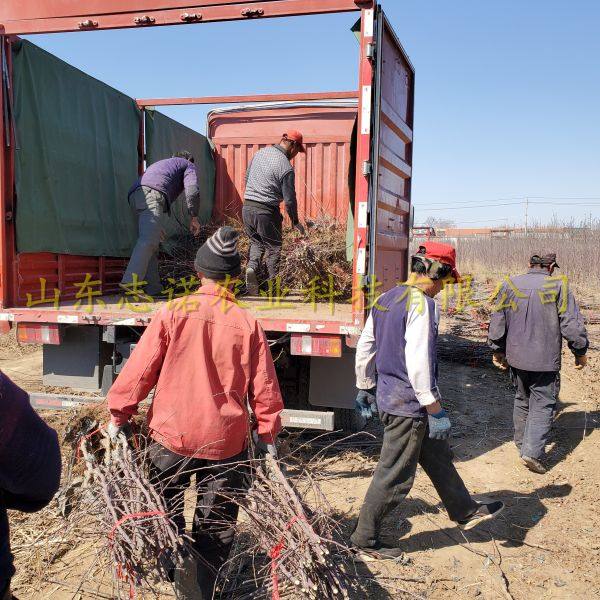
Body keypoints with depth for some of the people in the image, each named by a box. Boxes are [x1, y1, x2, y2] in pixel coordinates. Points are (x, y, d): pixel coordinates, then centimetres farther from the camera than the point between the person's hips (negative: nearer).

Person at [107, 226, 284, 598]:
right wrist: (269, 433, 9)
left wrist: (118, 415, 6)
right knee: (216, 526, 15)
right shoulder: (247, 323, -6)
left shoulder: (172, 312, -7)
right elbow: (264, 386, -4)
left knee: (163, 513, 23)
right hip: (226, 439, 0)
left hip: (173, 432, 1)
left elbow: (140, 368, -6)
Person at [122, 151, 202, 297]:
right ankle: (130, 283, -37)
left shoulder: (160, 164, 45)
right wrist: (194, 217, 10)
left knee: (152, 243, 12)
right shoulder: (188, 165, 24)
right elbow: (192, 191, 3)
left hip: (134, 194, 8)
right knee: (148, 240, -22)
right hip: (152, 193, -8)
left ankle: (153, 288, 9)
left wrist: (155, 225, 50)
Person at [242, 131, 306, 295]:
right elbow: (289, 199, -11)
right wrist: (295, 222, 3)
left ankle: (252, 267, -3)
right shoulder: (286, 167, -14)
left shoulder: (260, 153, 7)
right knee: (273, 247, 9)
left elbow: (247, 178, 17)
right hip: (266, 212, -6)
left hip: (247, 207, 6)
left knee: (256, 242, 22)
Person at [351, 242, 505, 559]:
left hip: (387, 395, 10)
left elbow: (364, 347, 15)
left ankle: (465, 511, 42)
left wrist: (365, 388, 25)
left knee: (437, 456, 24)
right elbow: (418, 361, -26)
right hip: (408, 405, -10)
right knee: (394, 475, 4)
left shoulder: (385, 300, 9)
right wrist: (435, 409, -20)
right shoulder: (422, 304, -19)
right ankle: (365, 540, 17)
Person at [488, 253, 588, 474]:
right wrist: (580, 352, 5)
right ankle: (533, 451, -9)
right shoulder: (558, 286, -8)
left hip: (516, 357, 4)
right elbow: (572, 325, -9)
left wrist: (498, 351, 19)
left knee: (521, 400, 20)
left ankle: (522, 443, 32)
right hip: (546, 360, -4)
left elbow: (497, 322, 8)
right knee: (543, 404, 2)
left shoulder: (510, 284, 2)